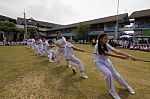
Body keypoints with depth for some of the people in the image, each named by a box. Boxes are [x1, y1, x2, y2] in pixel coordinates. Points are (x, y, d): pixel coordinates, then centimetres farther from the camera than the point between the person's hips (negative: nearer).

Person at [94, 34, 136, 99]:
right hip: (99, 63, -5)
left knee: (116, 74, 9)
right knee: (108, 74, -26)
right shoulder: (97, 47, -25)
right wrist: (120, 57, -36)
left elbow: (116, 51, -20)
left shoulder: (107, 45, -9)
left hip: (107, 61, 5)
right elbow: (108, 54, -31)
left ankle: (127, 87, 33)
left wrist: (128, 56, -30)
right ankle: (112, 91, -1)